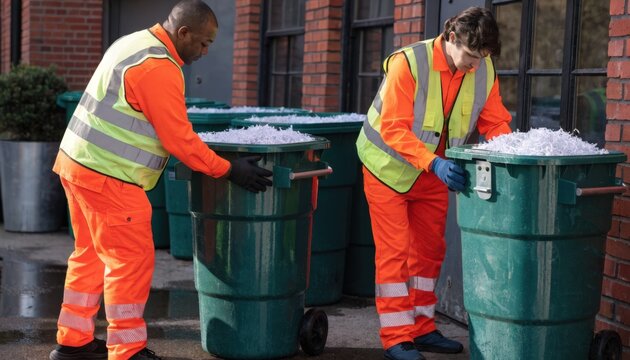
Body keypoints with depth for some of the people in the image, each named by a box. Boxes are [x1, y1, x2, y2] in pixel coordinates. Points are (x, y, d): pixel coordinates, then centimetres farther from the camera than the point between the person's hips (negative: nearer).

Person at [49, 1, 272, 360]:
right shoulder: (158, 68, -20)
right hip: (106, 177, -10)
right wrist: (228, 170, -11)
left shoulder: (135, 42, 11)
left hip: (78, 162, 10)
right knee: (132, 260, -3)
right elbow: (179, 138, -18)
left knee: (91, 255, 17)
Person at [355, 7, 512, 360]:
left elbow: (495, 124, -4)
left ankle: (422, 328, 22)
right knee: (394, 251, -5)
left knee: (430, 250, 11)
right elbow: (393, 128, -30)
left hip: (435, 171, 6)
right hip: (390, 167, -5)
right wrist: (433, 163, -41)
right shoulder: (408, 63, -26)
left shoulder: (484, 71, -9)